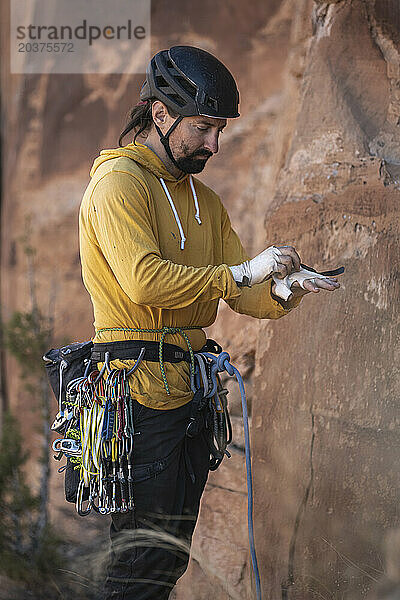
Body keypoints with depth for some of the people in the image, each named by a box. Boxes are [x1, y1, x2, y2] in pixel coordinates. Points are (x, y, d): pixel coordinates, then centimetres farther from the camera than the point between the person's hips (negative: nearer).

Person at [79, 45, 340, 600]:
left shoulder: (204, 200, 20)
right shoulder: (118, 182, -7)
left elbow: (243, 295, 15)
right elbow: (144, 280, -22)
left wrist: (285, 290, -8)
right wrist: (241, 272, -19)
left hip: (190, 389, 8)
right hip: (141, 392, -8)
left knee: (173, 554, 11)